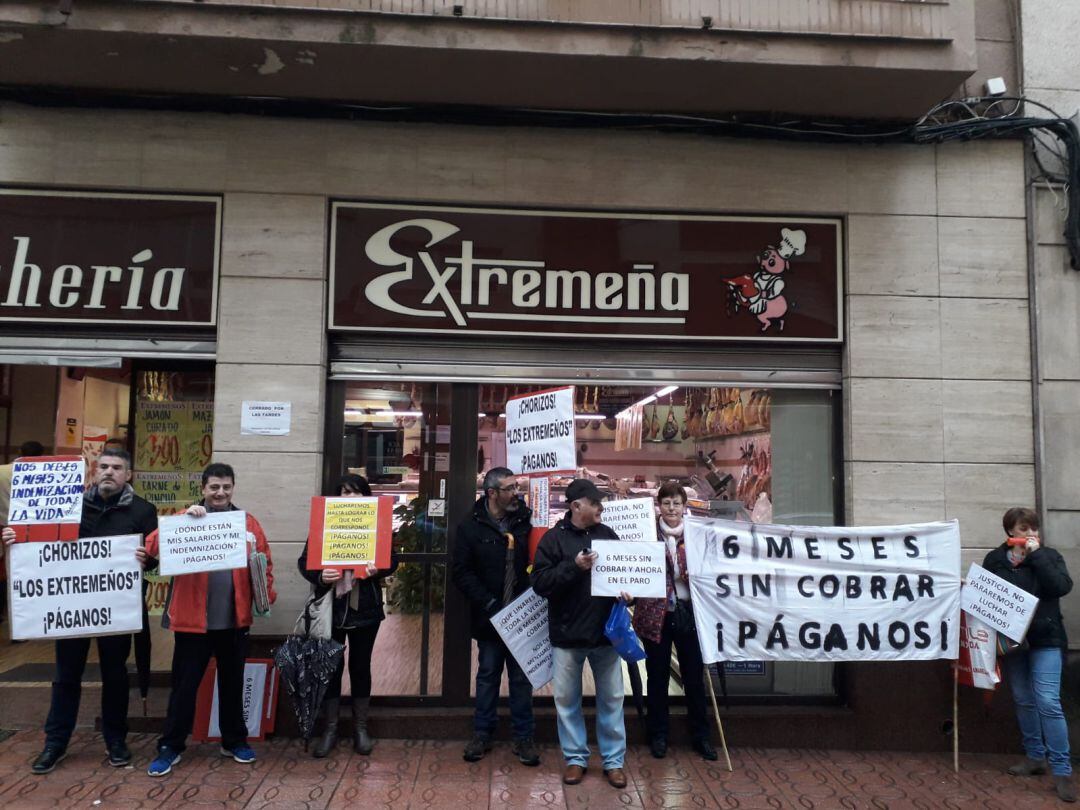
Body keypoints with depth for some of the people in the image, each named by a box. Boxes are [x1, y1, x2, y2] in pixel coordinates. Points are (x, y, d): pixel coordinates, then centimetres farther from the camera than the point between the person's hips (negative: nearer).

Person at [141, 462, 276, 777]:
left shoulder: (248, 523, 5)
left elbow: (264, 562, 5)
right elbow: (153, 547, -16)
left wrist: (266, 595, -8)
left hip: (234, 620, 2)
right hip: (193, 619, -2)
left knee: (232, 681, 15)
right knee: (185, 683, 7)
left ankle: (234, 741, 30)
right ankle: (171, 746, 22)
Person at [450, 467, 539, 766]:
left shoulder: (526, 520, -2)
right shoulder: (471, 527, -4)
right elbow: (461, 572, -8)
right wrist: (489, 604, -14)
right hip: (489, 617, -1)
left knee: (522, 677, 10)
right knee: (488, 675, 14)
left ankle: (523, 737, 22)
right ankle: (482, 734, 27)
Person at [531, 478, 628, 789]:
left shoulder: (608, 534, 4)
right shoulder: (554, 538, -6)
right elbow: (540, 583, -12)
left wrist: (626, 592, -7)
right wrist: (573, 567, -23)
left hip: (606, 632, 2)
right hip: (567, 634, -2)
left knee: (611, 698, 10)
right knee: (567, 699, 9)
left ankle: (614, 760, 24)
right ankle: (576, 757, 26)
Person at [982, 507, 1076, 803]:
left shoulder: (1048, 556, 0)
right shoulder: (994, 559, 4)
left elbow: (1062, 587, -16)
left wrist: (1036, 554, -17)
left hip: (1045, 639, -3)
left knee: (1048, 702, -9)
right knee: (1023, 701, 12)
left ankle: (1062, 770, -1)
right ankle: (1035, 757, 26)